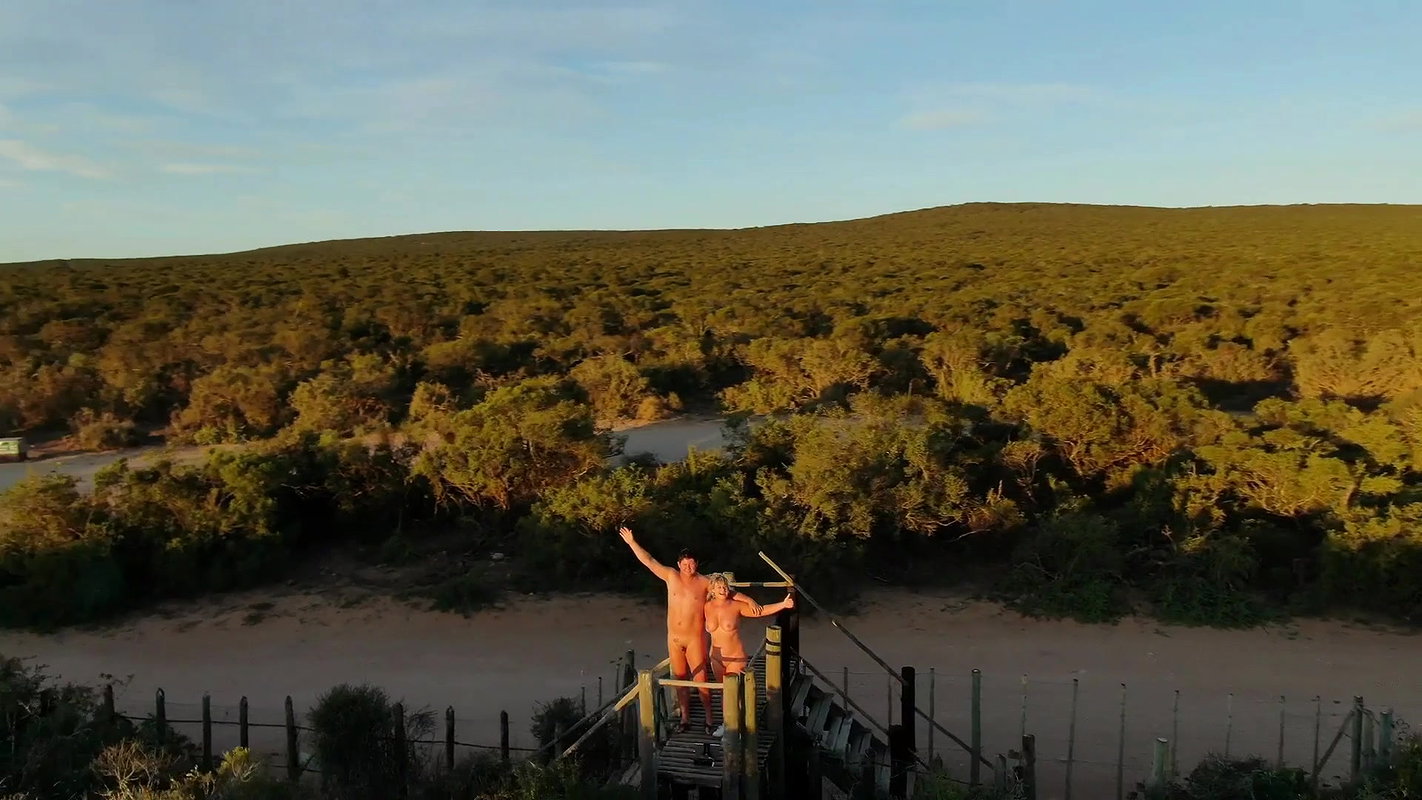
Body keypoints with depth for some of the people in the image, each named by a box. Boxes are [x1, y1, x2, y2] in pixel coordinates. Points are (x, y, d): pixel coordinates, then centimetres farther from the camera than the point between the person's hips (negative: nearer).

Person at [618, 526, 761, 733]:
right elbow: (649, 561, 0)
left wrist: (749, 600, -19)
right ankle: (685, 718, 23)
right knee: (680, 679, 12)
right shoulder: (671, 576, 0)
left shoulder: (704, 582, -5)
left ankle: (709, 718, 10)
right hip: (674, 638, 3)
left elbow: (730, 593, -5)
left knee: (700, 680, -2)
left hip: (695, 639, -3)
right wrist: (631, 542, -2)